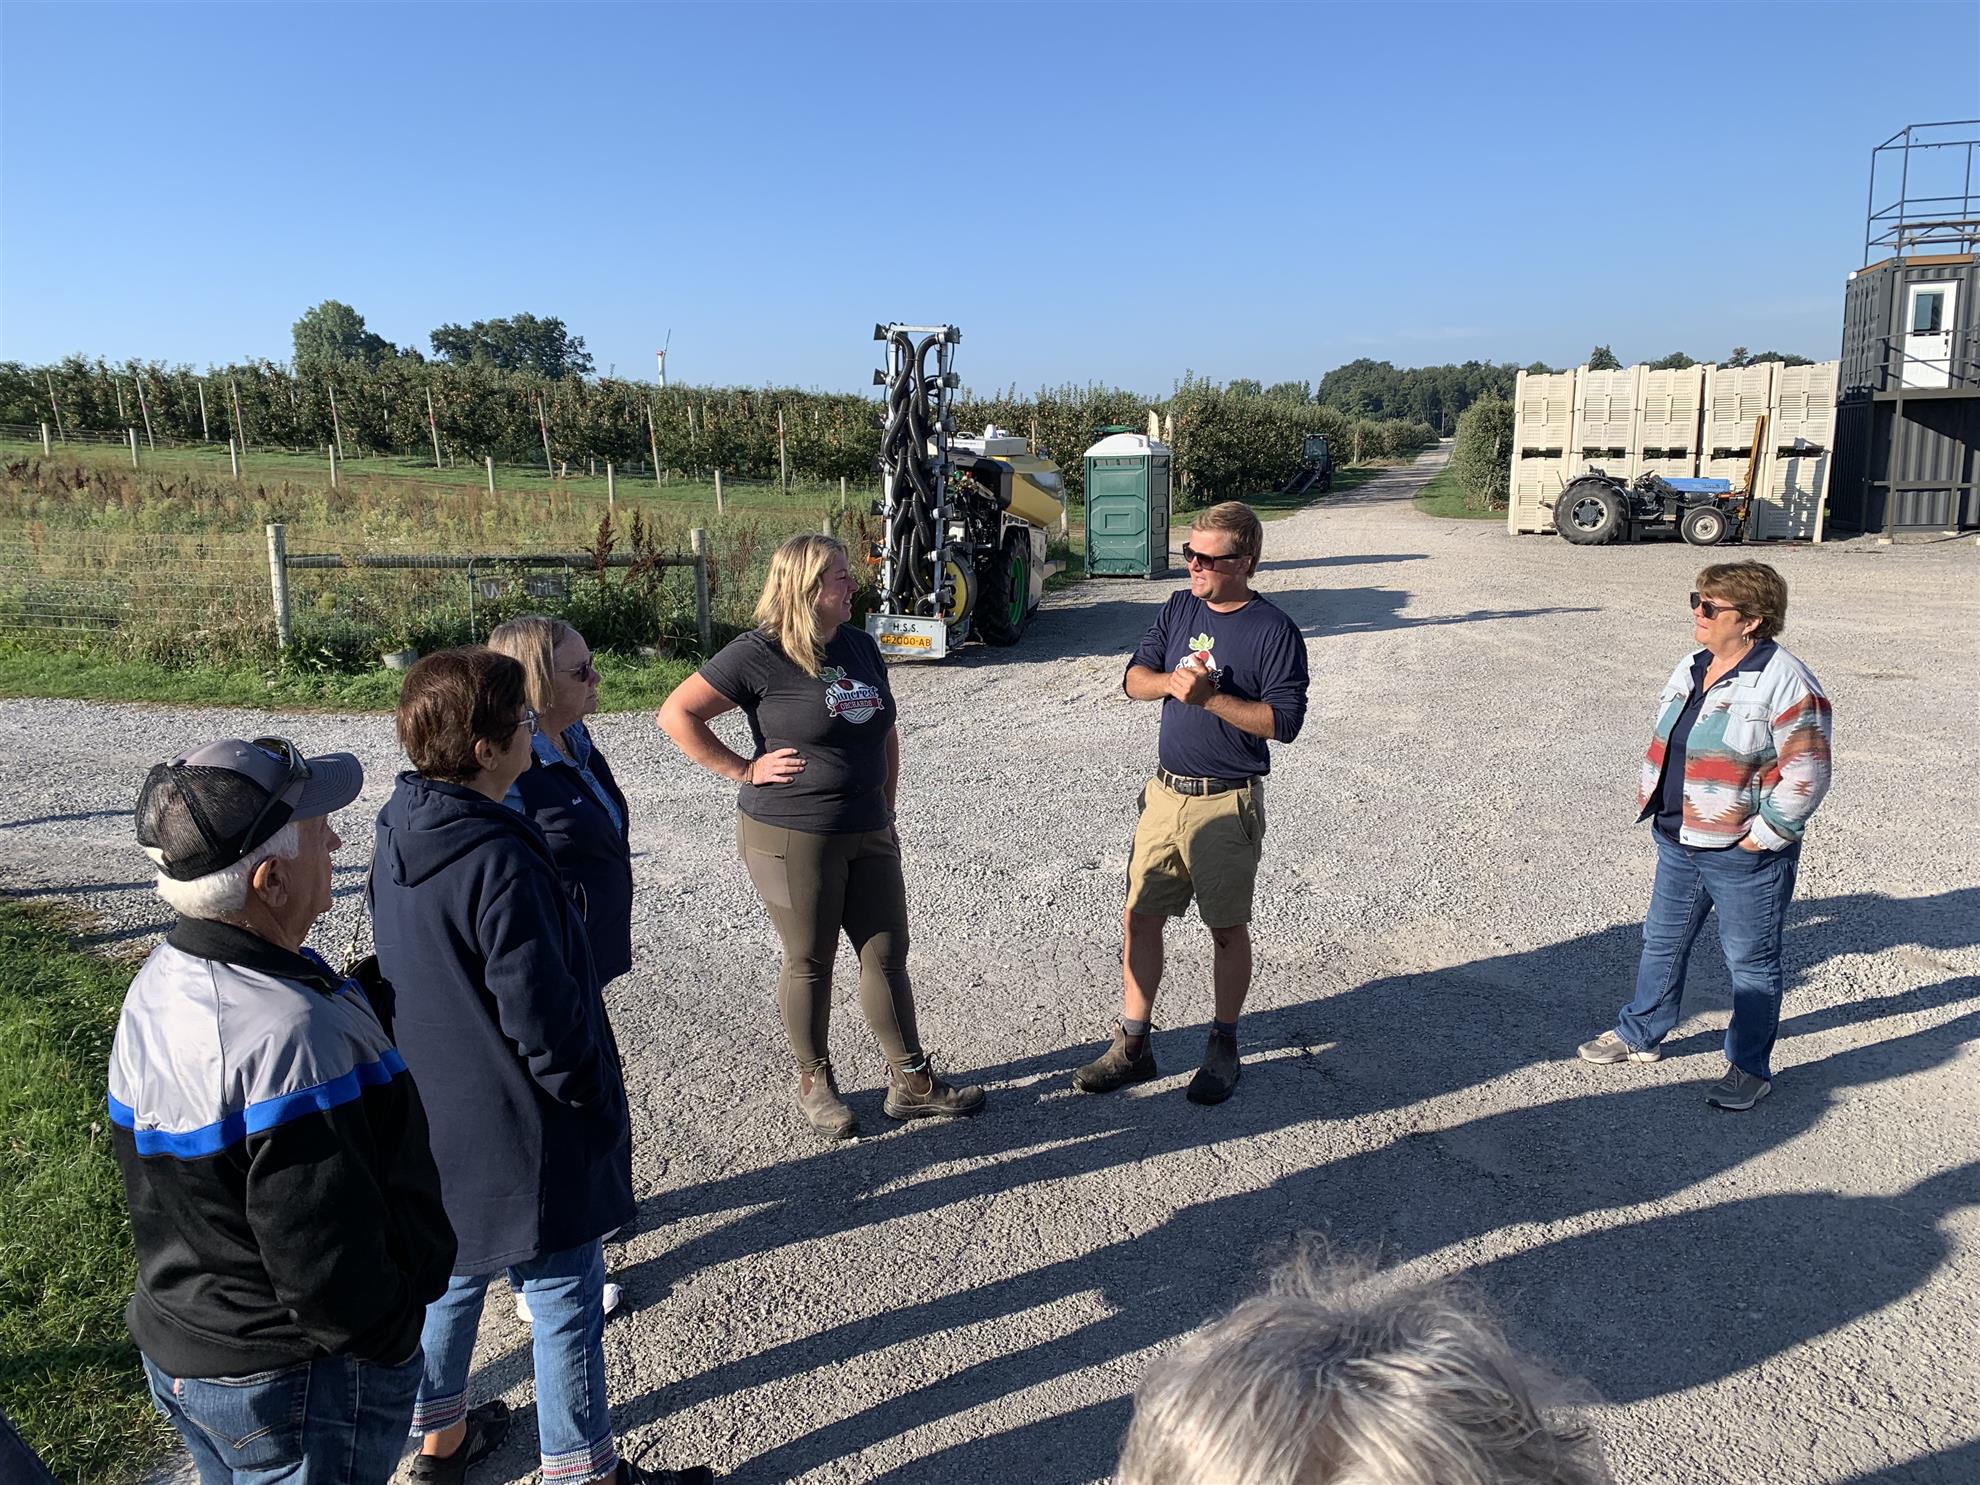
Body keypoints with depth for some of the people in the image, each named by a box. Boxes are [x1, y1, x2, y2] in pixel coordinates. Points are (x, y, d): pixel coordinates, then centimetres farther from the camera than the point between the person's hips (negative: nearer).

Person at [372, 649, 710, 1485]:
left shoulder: (399, 840, -1)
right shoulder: (499, 865, -29)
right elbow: (544, 1020, -25)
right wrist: (592, 1102, -9)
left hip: (434, 1118, 9)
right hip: (521, 1134, -9)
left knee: (452, 1269, 26)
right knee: (565, 1297, 9)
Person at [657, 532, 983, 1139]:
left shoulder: (861, 646, 8)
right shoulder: (759, 654, -12)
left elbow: (885, 731, 18)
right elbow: (676, 715, -12)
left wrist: (885, 809, 13)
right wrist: (744, 770, -12)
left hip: (867, 833, 6)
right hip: (791, 836, -6)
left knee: (888, 952, 10)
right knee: (809, 962, 7)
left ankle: (911, 1081, 23)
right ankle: (814, 1083, 26)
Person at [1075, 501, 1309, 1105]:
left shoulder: (1274, 630, -11)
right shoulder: (1179, 608, 6)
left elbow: (1284, 721, -17)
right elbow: (1134, 678, 5)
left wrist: (1209, 697, -23)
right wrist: (1171, 680, -16)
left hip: (1227, 803, -5)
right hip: (1166, 791, 6)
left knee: (1227, 928, 8)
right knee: (1139, 916, 8)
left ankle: (1223, 1047, 25)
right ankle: (1133, 1044, 21)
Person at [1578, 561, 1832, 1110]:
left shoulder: (1785, 682, -18)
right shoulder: (1692, 668, 7)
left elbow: (1806, 772, -19)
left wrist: (1762, 836, -17)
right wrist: (1656, 808, 11)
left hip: (1744, 857, -8)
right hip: (1678, 844, 8)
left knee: (1752, 962, 9)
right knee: (1662, 943, 20)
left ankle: (1750, 1067, 24)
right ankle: (1641, 1034, 37)